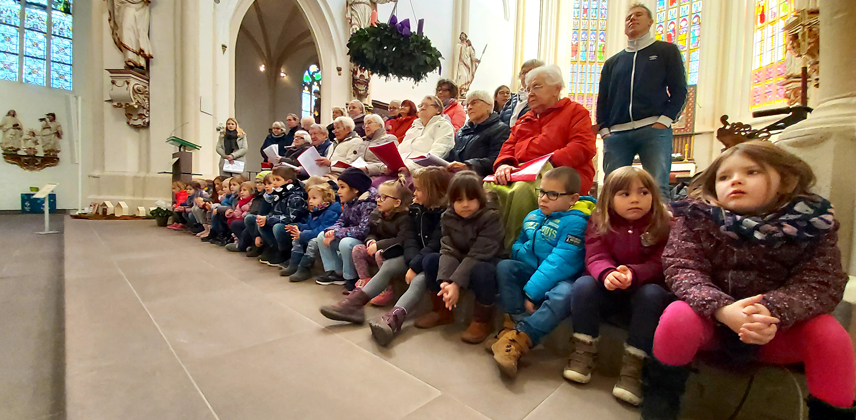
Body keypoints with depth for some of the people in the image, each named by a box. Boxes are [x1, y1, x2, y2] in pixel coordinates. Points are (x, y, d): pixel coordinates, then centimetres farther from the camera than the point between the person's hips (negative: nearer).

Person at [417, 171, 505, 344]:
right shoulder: (448, 218, -7)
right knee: (429, 260, -12)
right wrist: (445, 280, -33)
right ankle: (442, 311, 4)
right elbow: (449, 251, -17)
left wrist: (456, 283, -36)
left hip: (486, 263, -5)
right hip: (460, 263, 5)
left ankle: (482, 321, -12)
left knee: (481, 271, -37)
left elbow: (477, 255, -29)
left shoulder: (490, 218, -22)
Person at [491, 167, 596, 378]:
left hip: (561, 279, -6)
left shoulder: (575, 222, -16)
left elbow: (560, 264, -24)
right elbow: (518, 245, 18)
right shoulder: (534, 216, 6)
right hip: (532, 272, 6)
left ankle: (517, 339, -34)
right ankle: (518, 322, -25)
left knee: (565, 293, -37)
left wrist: (531, 291, -27)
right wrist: (524, 252, -7)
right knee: (504, 267, -18)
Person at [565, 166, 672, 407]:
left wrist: (632, 274, -39)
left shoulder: (664, 224, -5)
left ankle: (633, 366, -24)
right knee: (583, 285, -28)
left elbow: (659, 265, -16)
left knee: (653, 294, -33)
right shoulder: (599, 223, -3)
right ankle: (584, 352, -13)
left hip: (644, 289, 0)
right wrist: (607, 274, -41)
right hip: (609, 290, 1)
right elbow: (595, 258, -15)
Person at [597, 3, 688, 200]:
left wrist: (664, 121, -7)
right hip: (616, 134, 3)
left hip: (654, 130, -2)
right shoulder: (612, 62, 25)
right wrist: (603, 129, 4)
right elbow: (603, 99, 19)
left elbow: (679, 90, 8)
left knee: (657, 188, -13)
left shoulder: (667, 51, 17)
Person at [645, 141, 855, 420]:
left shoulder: (812, 223, -6)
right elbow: (681, 268, -19)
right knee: (678, 317, -31)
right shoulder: (697, 218, -11)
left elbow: (822, 283, -14)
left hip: (779, 329, 2)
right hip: (711, 319, -2)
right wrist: (722, 309, -37)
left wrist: (772, 310, -34)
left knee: (830, 336, -25)